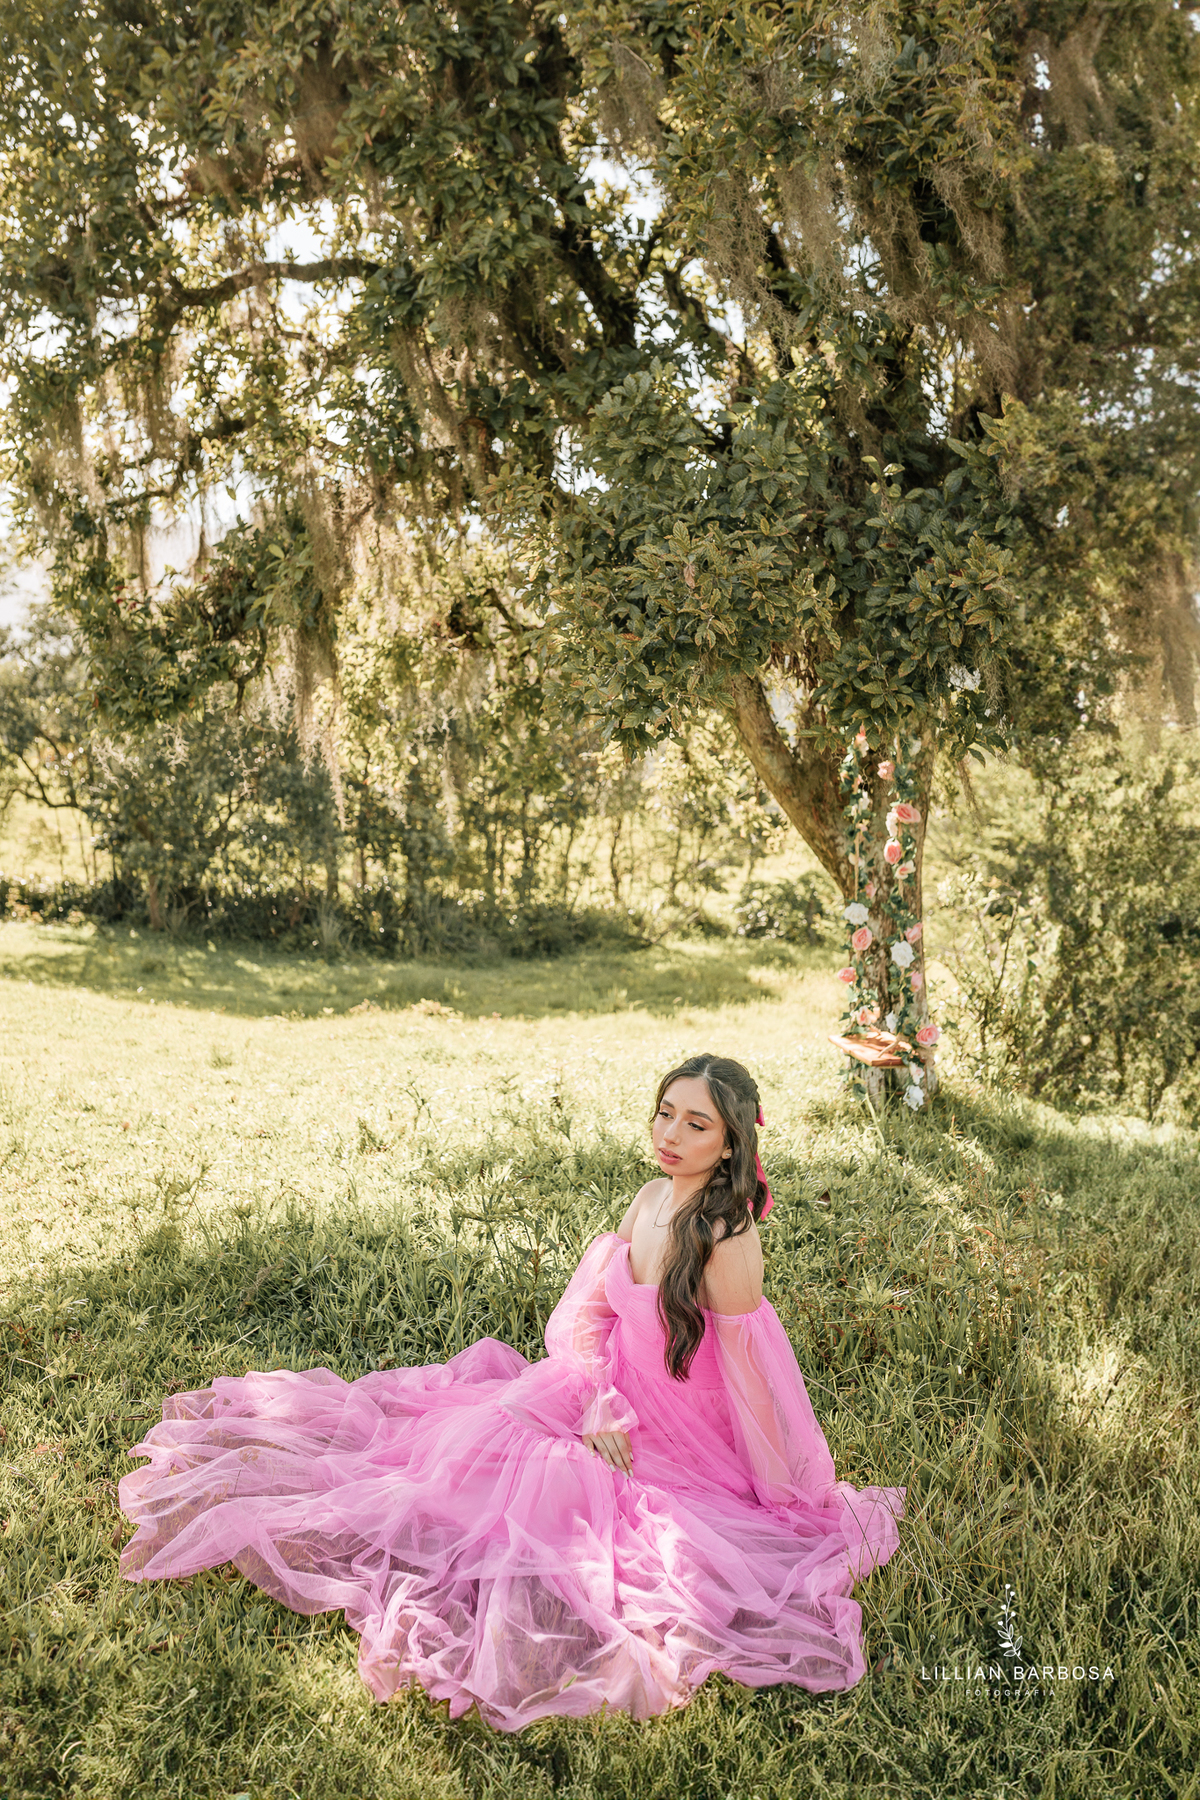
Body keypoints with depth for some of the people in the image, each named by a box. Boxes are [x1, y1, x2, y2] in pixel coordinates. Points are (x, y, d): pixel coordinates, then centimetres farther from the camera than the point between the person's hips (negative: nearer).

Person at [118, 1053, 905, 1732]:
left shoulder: (728, 1242, -29)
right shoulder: (650, 1199, -5)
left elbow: (750, 1386, -22)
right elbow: (588, 1311, 1)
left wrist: (790, 1501, -11)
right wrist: (599, 1405, -13)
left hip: (680, 1446, -6)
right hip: (617, 1412, 6)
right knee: (473, 1416, 2)